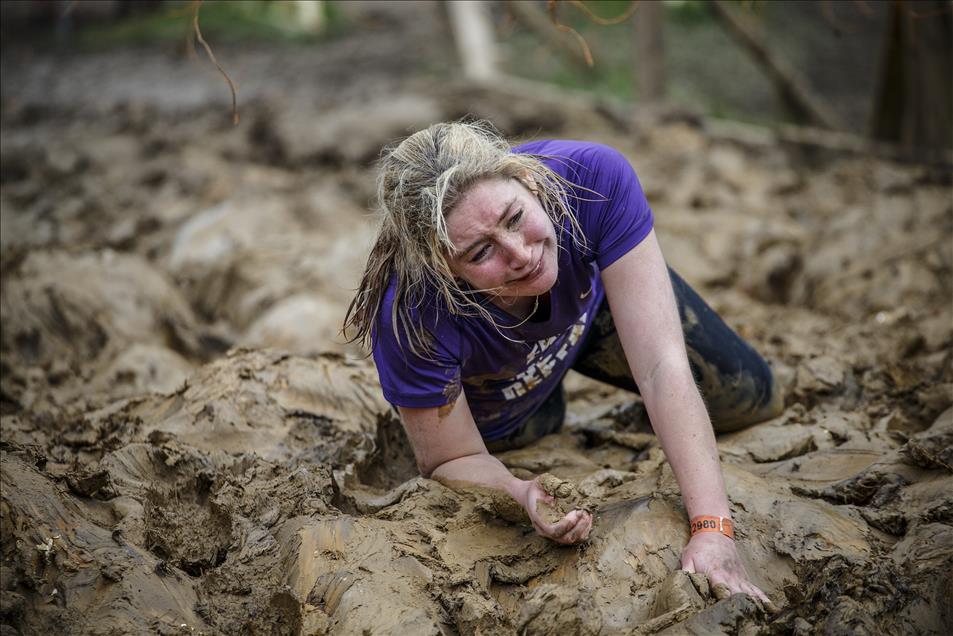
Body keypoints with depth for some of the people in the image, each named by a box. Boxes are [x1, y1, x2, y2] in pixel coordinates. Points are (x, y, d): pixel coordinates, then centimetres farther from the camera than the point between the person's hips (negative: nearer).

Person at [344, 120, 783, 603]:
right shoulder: (411, 318, -45)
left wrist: (712, 527, -49)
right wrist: (522, 496, -49)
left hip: (590, 301, 2)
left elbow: (662, 367, -43)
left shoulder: (595, 179, -43)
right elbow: (451, 460, -27)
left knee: (754, 402, 15)